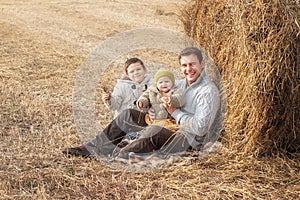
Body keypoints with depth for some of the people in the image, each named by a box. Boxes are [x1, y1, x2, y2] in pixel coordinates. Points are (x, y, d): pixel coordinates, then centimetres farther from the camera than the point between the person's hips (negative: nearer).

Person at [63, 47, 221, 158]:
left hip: (190, 140, -9)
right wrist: (152, 110, -1)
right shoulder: (182, 83, 11)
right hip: (169, 128, 9)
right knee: (127, 115, 1)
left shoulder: (208, 91, -16)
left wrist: (175, 112, -15)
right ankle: (92, 149, 0)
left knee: (154, 131, -38)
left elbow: (200, 128, -24)